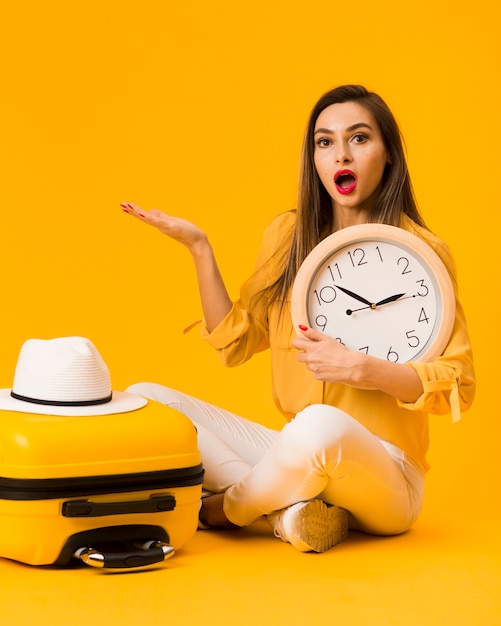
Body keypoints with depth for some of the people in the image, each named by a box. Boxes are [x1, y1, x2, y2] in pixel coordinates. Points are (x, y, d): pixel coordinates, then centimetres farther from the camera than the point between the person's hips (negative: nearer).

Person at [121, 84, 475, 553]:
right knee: (144, 399, -7)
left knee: (322, 425, -40)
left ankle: (221, 511, -8)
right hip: (297, 457, 5)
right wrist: (198, 247, 0)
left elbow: (457, 384, -8)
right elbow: (234, 342, 8)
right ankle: (293, 505, -20)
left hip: (382, 474, -5)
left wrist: (360, 369, -21)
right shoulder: (289, 234, 7)